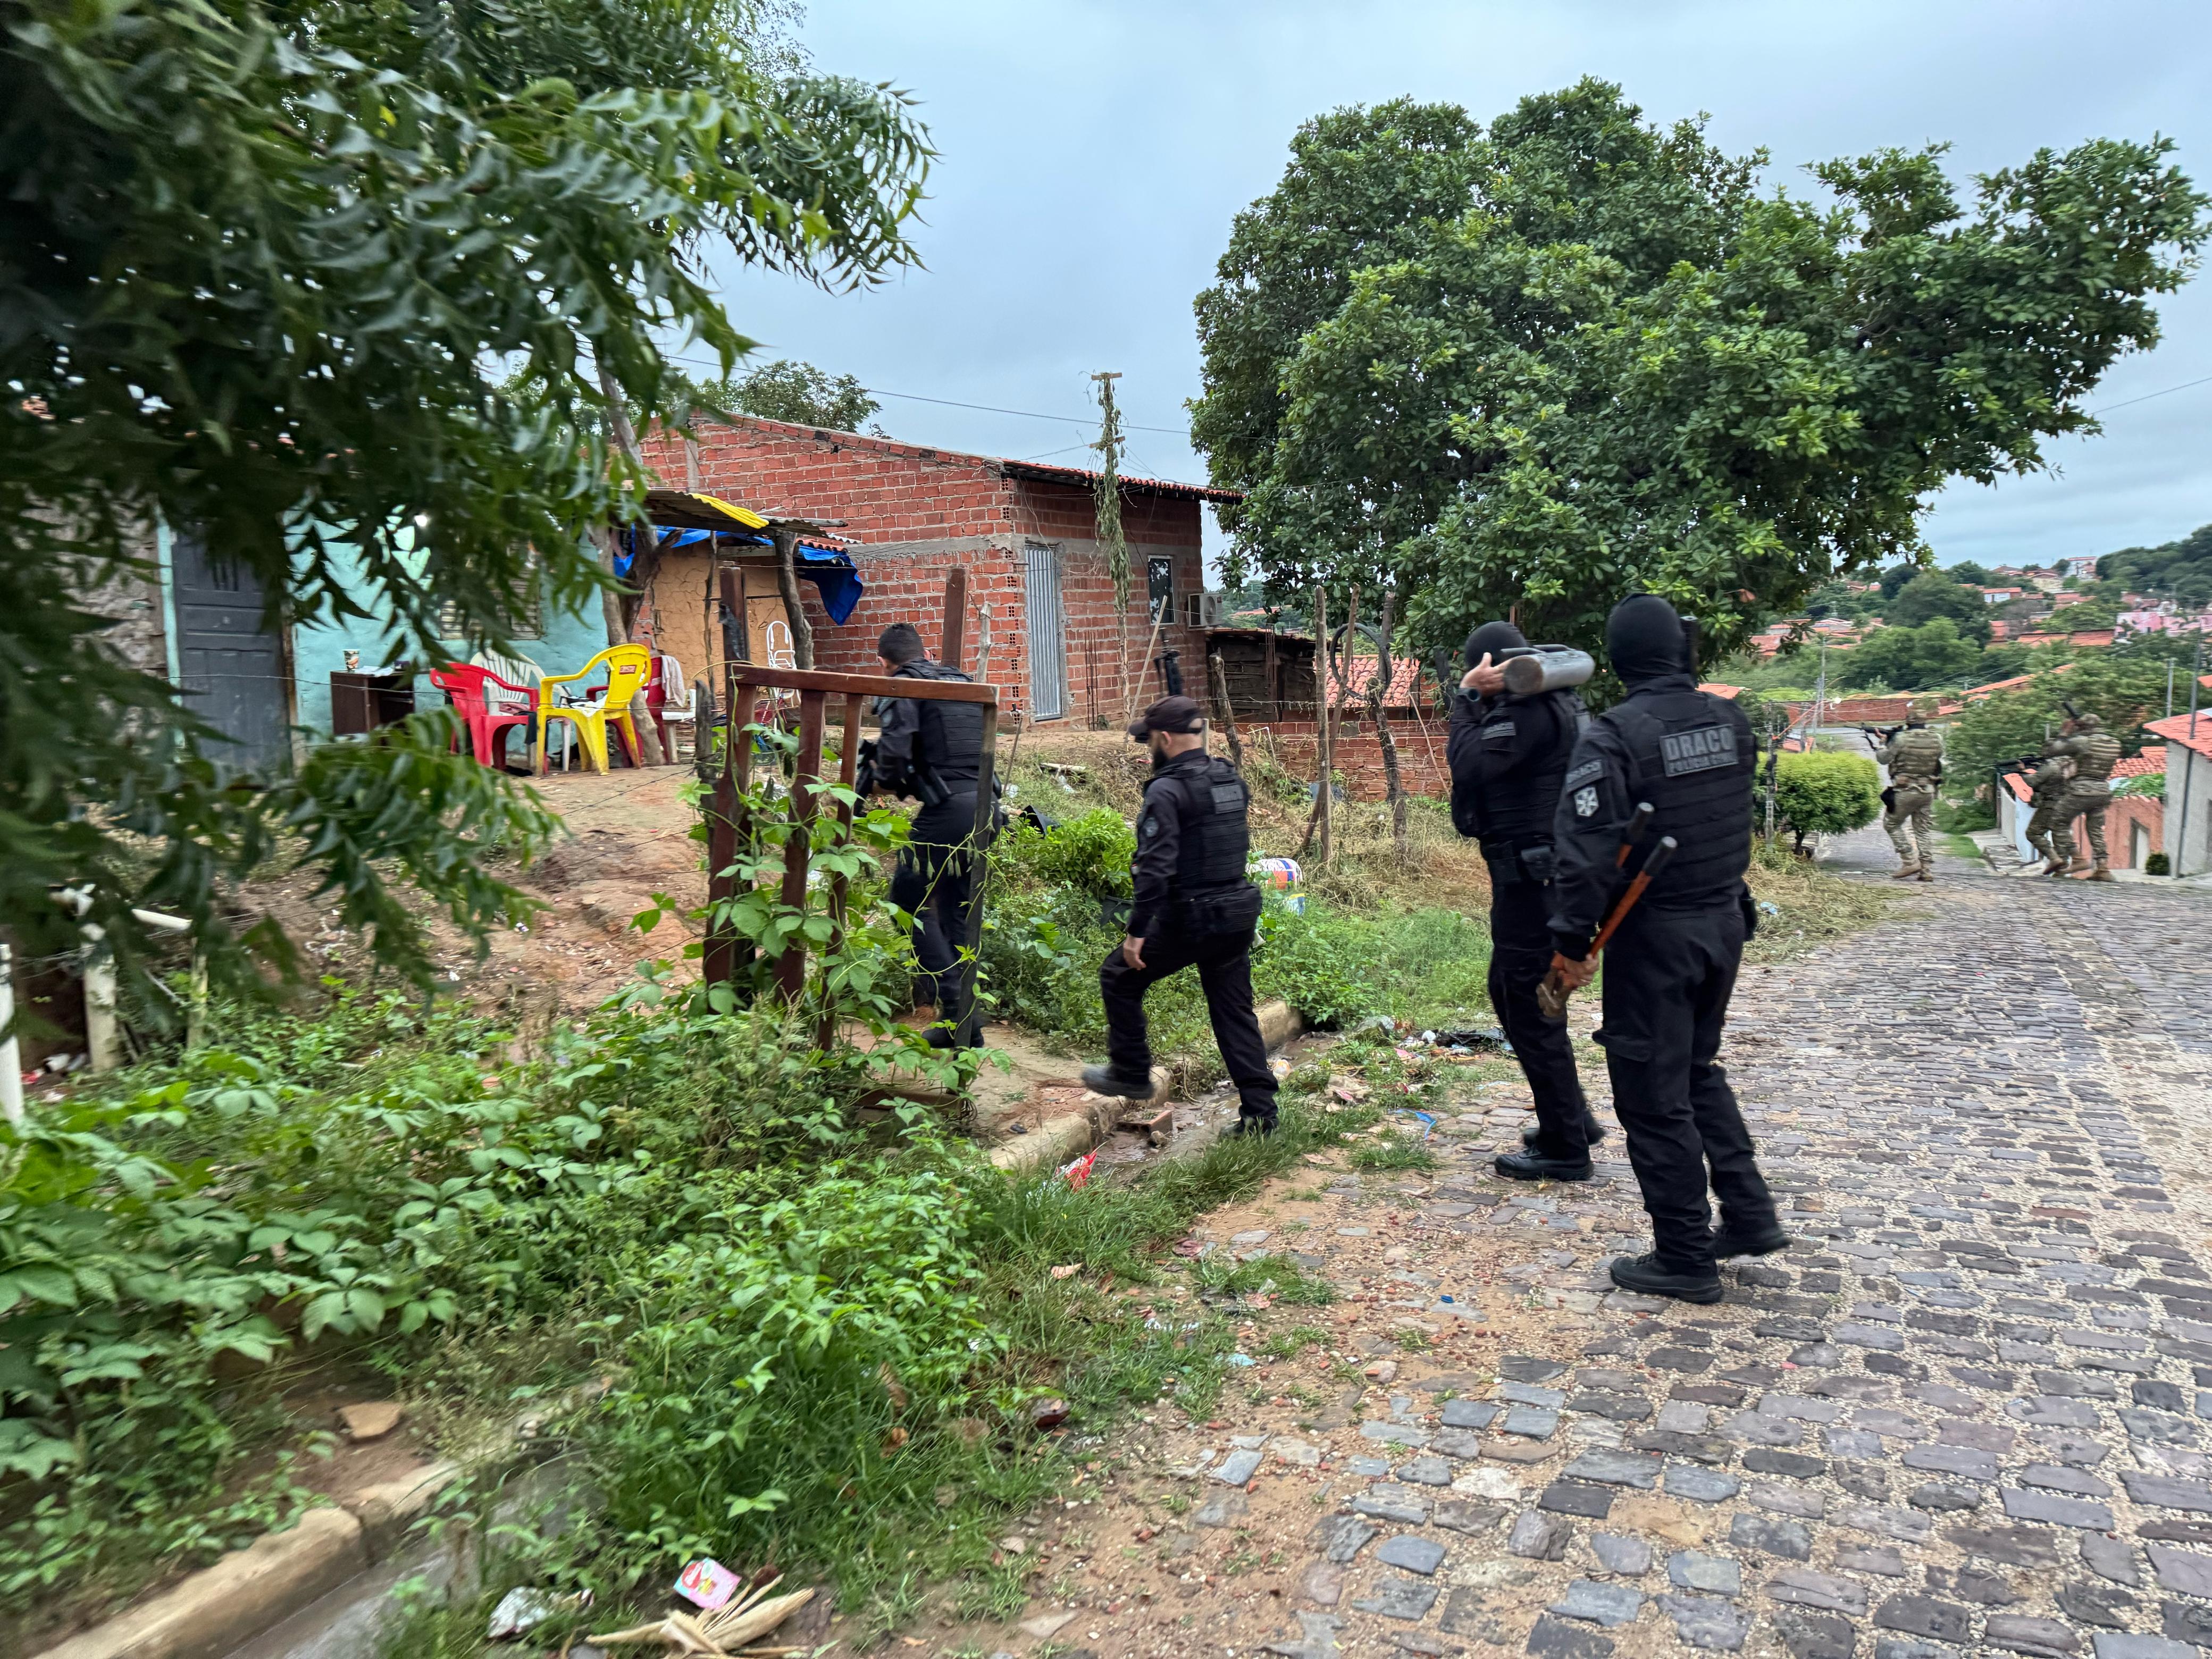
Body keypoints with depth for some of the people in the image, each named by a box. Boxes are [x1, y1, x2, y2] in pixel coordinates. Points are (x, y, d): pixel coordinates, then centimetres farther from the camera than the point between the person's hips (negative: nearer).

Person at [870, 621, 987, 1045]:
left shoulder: (905, 685, -1)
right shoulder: (965, 682, 22)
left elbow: (894, 749, -15)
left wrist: (888, 782, 5)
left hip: (947, 809, -7)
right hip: (985, 806, 7)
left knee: (911, 899, 5)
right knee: (958, 911, 15)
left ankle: (953, 1006, -3)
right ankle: (968, 1027, 18)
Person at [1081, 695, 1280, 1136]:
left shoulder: (1167, 790, -16)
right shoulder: (1231, 779, 9)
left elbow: (1155, 866, -21)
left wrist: (1136, 931, -18)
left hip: (1188, 919, -7)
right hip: (1239, 913, 7)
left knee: (1119, 978, 14)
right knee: (1235, 1012, 13)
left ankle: (1131, 1074, 23)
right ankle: (1259, 1113, 12)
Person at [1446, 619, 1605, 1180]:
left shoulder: (1529, 712, -19)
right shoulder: (1549, 702, 14)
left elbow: (1466, 762, -22)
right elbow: (1482, 759, 15)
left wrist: (1466, 697, -12)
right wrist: (1475, 701, 2)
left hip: (1532, 879, -11)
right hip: (1534, 876, 11)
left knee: (1531, 1009, -2)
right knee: (1508, 990, 21)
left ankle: (1564, 1148, 10)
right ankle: (1574, 1118, 31)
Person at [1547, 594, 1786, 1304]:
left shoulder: (1616, 733, -18)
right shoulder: (1730, 721, 3)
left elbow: (1587, 846, -21)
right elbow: (1738, 824, 14)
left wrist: (1571, 939, -15)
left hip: (1655, 934, -7)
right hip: (1725, 922, 7)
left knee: (1654, 1094, 4)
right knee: (1699, 1068, 24)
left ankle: (1684, 1258, 12)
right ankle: (1749, 1214, 27)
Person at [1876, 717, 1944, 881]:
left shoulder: (1901, 739, -12)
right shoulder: (1937, 739, 2)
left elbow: (1883, 758, -4)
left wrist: (1884, 742, 16)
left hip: (1906, 791, -5)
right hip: (1928, 791, 5)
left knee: (1892, 824, 9)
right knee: (1925, 829, 11)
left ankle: (1911, 862, -2)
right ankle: (1927, 869, 8)